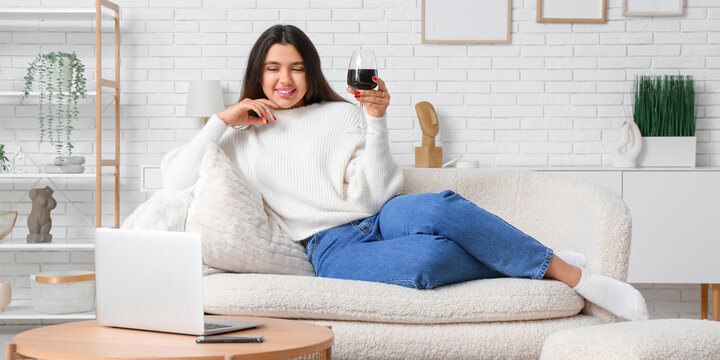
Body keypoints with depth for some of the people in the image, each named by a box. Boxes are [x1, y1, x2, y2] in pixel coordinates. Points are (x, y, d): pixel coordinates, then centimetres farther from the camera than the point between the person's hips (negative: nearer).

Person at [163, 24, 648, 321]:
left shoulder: (340, 114, 14)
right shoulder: (242, 136, 15)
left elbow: (371, 196, 3)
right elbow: (175, 178, 2)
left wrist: (377, 120, -7)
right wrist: (223, 120, -1)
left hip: (381, 219, 2)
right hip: (334, 248, -2)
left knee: (438, 208, -36)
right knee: (429, 258, -37)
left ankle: (569, 272, -25)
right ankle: (532, 268, -17)